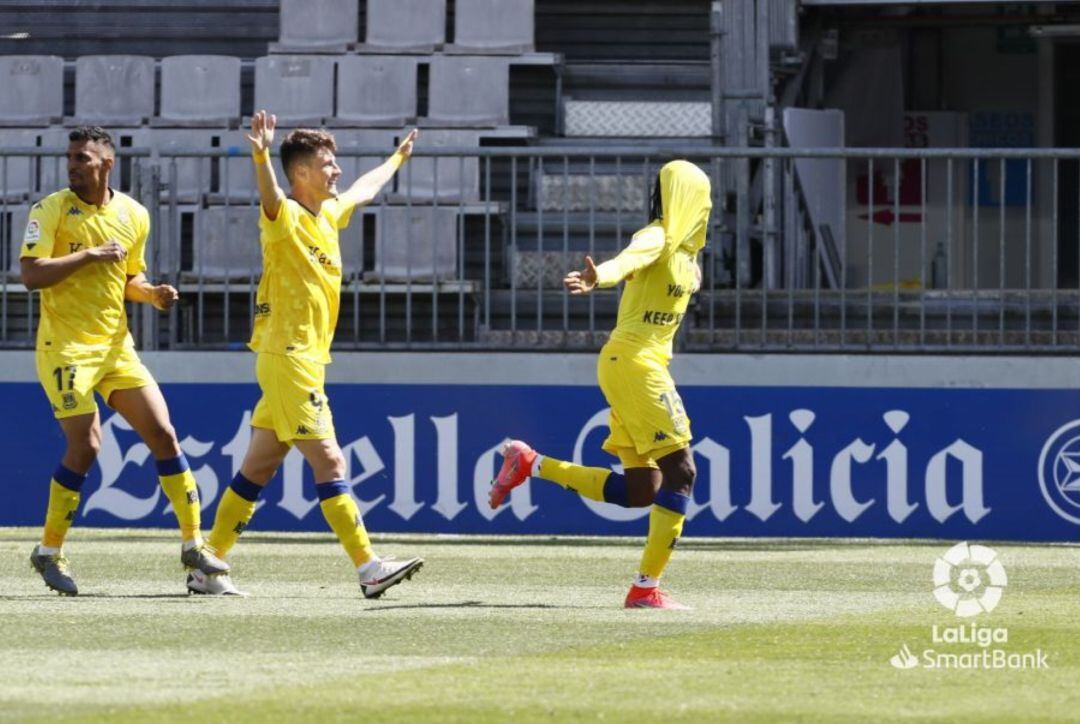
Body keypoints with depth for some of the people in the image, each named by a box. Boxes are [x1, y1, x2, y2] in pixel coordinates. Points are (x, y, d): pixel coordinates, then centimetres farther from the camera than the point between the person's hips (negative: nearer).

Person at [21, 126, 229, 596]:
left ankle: (193, 545, 9)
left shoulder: (134, 216, 8)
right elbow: (30, 274, -18)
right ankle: (49, 552, 3)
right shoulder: (52, 210, -8)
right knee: (85, 446, -13)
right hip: (66, 346, -5)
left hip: (116, 345, 5)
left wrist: (153, 293, 1)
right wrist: (90, 255, -21)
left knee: (163, 435, 0)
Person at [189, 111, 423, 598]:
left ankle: (207, 568, 14)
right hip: (287, 357, -9)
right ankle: (368, 568, -14)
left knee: (257, 470, 10)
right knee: (329, 462, -11)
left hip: (305, 361, 9)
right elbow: (270, 197, -35)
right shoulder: (286, 218, -11)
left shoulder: (330, 214, 15)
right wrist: (261, 157, -55)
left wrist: (398, 159, 53)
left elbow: (364, 191, 37)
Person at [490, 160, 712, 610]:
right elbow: (629, 261, -38)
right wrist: (597, 277, -56)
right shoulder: (656, 239, -14)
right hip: (633, 362, -9)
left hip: (647, 365, 9)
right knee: (679, 471, -11)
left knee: (639, 491, 7)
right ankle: (647, 587, -11)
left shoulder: (684, 249, 14)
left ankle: (531, 464, 15)